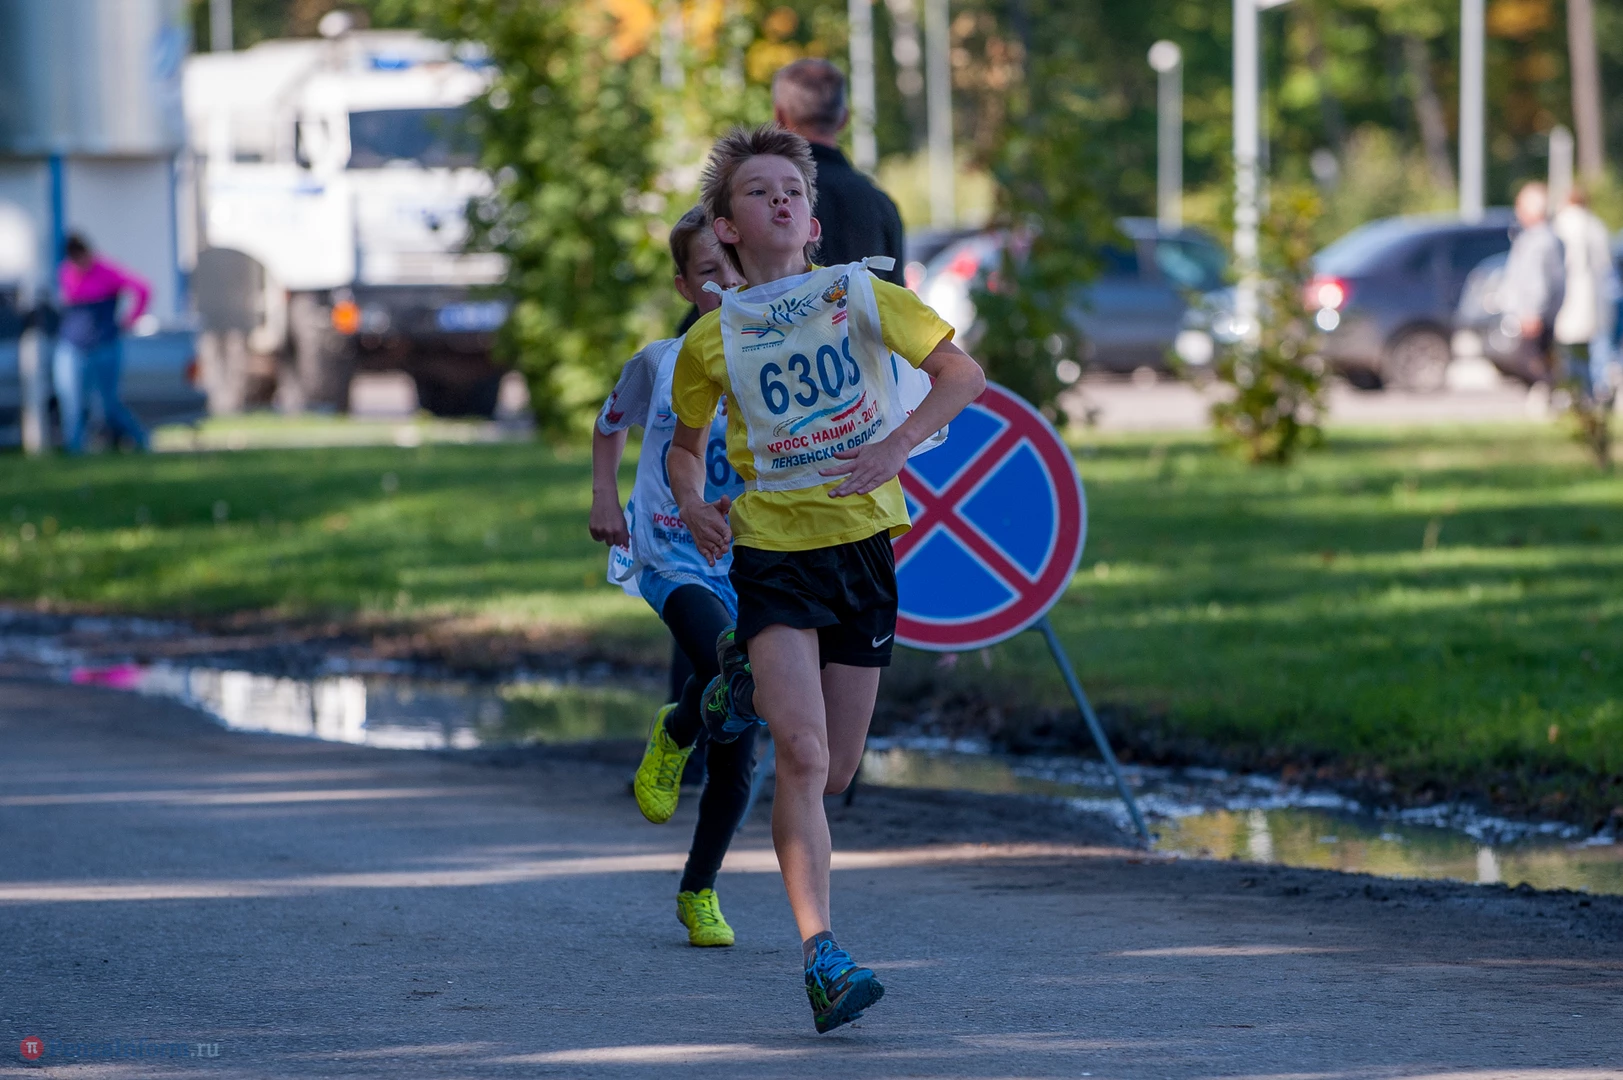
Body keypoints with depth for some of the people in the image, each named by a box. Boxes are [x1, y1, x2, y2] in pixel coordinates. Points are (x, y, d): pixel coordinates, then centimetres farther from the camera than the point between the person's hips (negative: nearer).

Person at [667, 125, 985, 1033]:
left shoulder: (860, 294, 0)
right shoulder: (712, 340, 2)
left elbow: (963, 373, 0)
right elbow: (686, 444, 19)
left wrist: (898, 446, -16)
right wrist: (693, 503, -3)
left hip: (864, 541, 2)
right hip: (771, 549, -2)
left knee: (833, 775, 9)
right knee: (803, 754, -20)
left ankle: (748, 668, 42)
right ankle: (821, 954, -22)